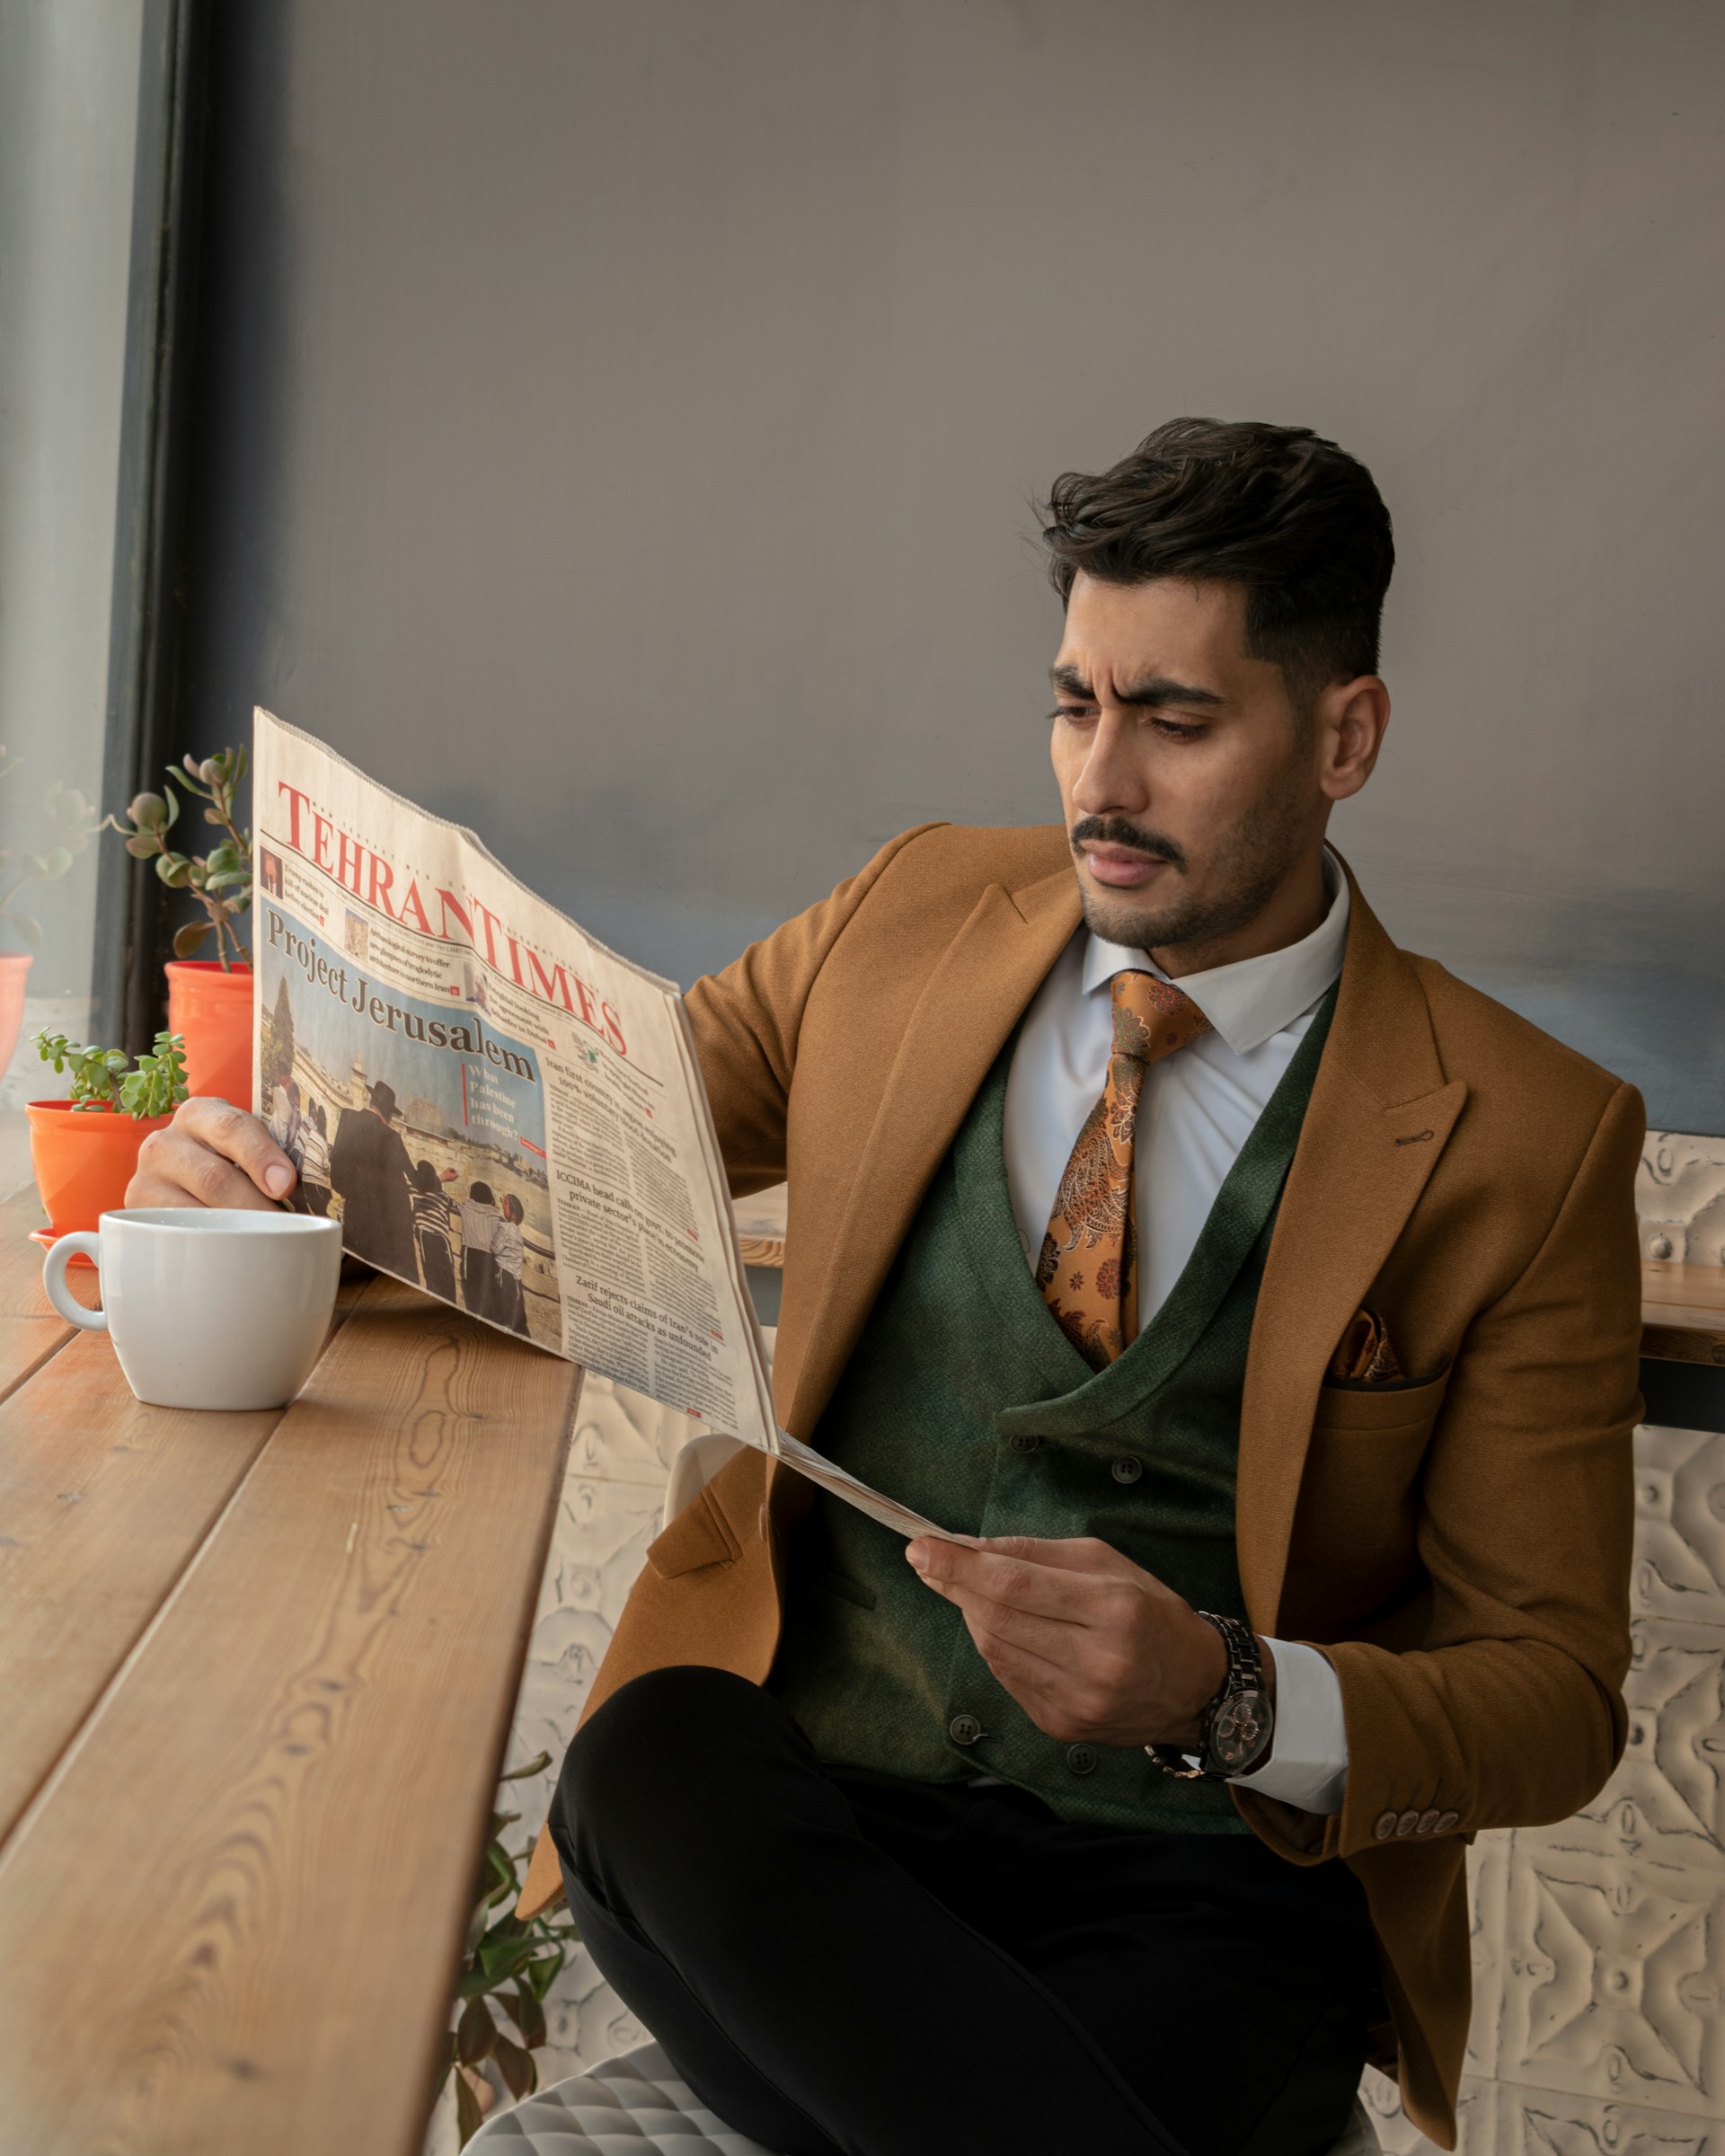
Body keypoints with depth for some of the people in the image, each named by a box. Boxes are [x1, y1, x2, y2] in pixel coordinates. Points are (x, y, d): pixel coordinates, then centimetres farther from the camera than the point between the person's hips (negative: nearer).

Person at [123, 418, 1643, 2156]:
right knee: (651, 1762, -31)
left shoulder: (1525, 1145, -4)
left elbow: (1555, 1694, -2)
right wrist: (271, 1180, -7)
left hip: (1192, 1894, -4)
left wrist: (1223, 1698, -21)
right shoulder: (917, 915, 7)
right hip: (795, 1799, 4)